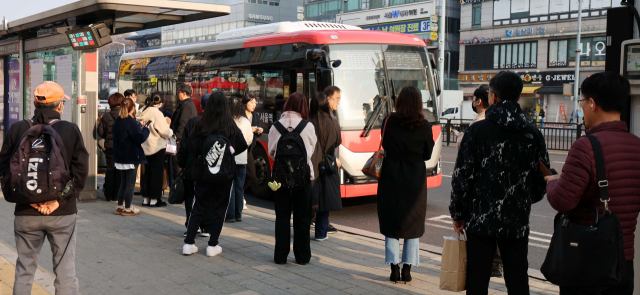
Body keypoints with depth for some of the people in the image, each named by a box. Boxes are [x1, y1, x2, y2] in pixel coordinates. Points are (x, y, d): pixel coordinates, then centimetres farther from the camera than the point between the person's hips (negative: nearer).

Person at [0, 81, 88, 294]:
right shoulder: (71, 130, -4)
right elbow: (80, 170, -9)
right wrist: (59, 200, -9)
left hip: (26, 214, 2)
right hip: (62, 213, -2)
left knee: (24, 272, 14)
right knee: (65, 272, 7)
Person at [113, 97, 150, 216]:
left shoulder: (117, 121, 8)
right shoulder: (130, 122, -18)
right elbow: (140, 138, -20)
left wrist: (140, 128, 14)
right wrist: (145, 129, -1)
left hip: (121, 156, 8)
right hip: (131, 157, -8)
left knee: (123, 183, 17)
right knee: (130, 184, 0)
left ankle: (120, 207, 22)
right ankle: (127, 209, 6)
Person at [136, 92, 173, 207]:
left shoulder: (143, 112, 1)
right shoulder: (157, 113, -17)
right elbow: (165, 131, -15)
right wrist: (171, 132, 6)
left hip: (145, 146, 7)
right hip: (157, 147, -7)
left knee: (147, 171, 14)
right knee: (157, 172, 2)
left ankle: (146, 198, 18)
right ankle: (154, 199, 5)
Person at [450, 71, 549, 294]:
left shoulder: (477, 131, -7)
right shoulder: (533, 135, 2)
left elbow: (462, 177, -7)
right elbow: (542, 180, 6)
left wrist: (458, 214, 5)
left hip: (481, 220, -2)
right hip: (518, 223, 3)